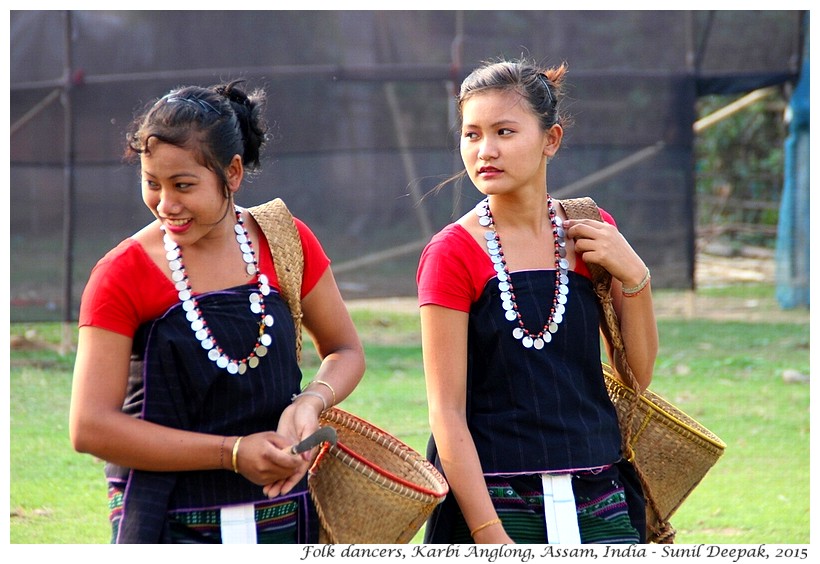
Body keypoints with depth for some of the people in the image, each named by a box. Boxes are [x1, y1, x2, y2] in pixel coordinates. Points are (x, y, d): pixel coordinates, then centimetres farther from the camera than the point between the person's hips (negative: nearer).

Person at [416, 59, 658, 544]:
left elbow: (639, 373, 9)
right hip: (498, 503, -4)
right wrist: (492, 537, -17)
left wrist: (633, 277, -5)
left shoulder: (590, 233, 7)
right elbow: (448, 412, -9)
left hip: (599, 504, 4)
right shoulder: (454, 253, -5)